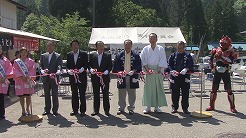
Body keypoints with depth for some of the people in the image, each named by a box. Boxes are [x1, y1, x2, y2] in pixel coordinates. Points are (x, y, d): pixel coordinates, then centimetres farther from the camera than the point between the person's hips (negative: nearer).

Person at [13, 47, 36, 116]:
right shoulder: (16, 61, 7)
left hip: (29, 81, 0)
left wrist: (27, 77, -16)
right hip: (20, 81, 0)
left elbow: (32, 70, -3)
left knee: (28, 95, 1)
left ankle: (28, 108, 15)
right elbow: (15, 70, -4)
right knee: (21, 96, 3)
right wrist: (21, 77, -17)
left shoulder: (30, 61, 7)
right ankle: (23, 109, 14)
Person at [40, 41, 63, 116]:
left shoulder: (58, 56, 1)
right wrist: (42, 70, -13)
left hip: (54, 78, -3)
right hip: (45, 78, 3)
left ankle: (55, 110, 11)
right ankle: (47, 109, 20)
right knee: (46, 95, 11)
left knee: (55, 95, 3)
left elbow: (59, 65, -9)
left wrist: (58, 71, -29)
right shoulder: (43, 56, 11)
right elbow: (41, 65, 8)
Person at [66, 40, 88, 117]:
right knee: (74, 94, 10)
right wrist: (69, 70, -9)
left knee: (82, 94, 1)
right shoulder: (69, 55, 10)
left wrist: (82, 69, -19)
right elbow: (67, 65, 10)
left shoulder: (84, 54, 1)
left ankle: (82, 110, 9)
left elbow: (86, 64, -2)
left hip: (82, 77, -3)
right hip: (72, 77, 3)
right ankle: (75, 110, 20)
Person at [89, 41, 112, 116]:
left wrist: (107, 71, -16)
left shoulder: (108, 55, 4)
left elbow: (110, 65, 1)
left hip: (105, 77, -1)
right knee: (96, 95, 8)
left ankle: (106, 110, 11)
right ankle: (96, 110, 17)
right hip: (95, 78, 1)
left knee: (106, 94, 3)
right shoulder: (92, 55, 7)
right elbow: (89, 65, 6)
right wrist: (91, 69, -14)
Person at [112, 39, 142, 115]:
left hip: (132, 77, 0)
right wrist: (119, 72, -13)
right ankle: (121, 108, 18)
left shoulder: (136, 55, 2)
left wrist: (133, 71, -16)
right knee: (121, 94, 7)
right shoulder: (119, 55, 4)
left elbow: (138, 65, 0)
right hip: (122, 76, 1)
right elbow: (115, 66, 3)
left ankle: (131, 108, 16)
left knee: (132, 94, 6)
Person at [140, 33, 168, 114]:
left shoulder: (161, 49, 5)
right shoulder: (145, 49, 8)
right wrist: (147, 69, -9)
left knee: (158, 88, 1)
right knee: (148, 89, 1)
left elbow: (162, 61, -1)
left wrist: (159, 70, -13)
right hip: (148, 71, 0)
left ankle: (157, 106, 9)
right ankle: (148, 107, 8)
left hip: (158, 71, 0)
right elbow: (142, 60, 3)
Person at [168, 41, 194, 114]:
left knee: (185, 94, 2)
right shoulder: (173, 55, 11)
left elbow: (191, 66, 0)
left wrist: (186, 69, -19)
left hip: (185, 77, 0)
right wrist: (172, 71, -14)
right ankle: (174, 107, 18)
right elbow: (169, 65, 5)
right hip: (174, 77, 1)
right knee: (175, 94, 4)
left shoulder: (188, 56, 9)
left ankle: (185, 108, 13)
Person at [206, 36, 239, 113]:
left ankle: (232, 107, 8)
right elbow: (211, 60, 15)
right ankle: (211, 106, 16)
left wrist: (221, 57, -27)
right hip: (217, 73, 2)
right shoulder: (216, 51, 3)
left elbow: (230, 62, -22)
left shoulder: (230, 53, -4)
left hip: (225, 73, -2)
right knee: (214, 89, 5)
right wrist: (212, 68, 9)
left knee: (229, 90, -1)